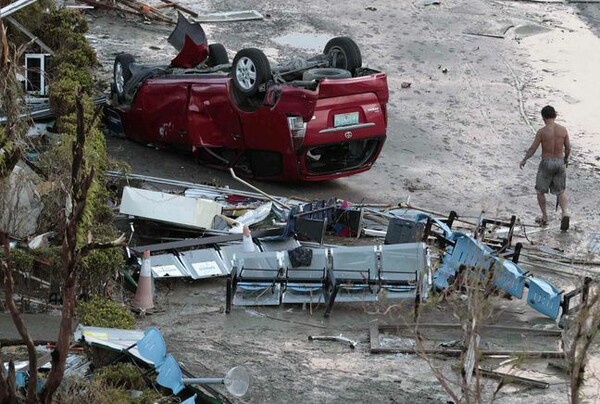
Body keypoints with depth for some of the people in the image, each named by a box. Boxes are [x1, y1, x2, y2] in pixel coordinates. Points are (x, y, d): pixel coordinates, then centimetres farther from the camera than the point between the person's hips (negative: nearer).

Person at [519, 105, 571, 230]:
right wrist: (566, 159, 25)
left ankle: (544, 217, 20)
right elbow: (568, 148, 5)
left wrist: (523, 161, 8)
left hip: (546, 163, -3)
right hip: (560, 163, 3)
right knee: (560, 191, 15)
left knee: (540, 191, 16)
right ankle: (565, 213, -9)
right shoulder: (563, 130, -3)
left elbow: (532, 149, -8)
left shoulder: (542, 131, -13)